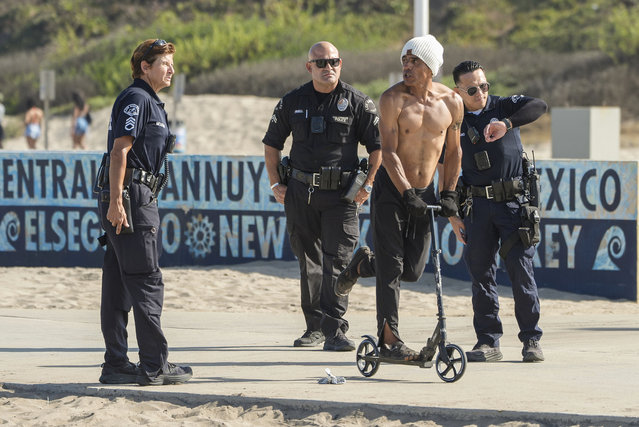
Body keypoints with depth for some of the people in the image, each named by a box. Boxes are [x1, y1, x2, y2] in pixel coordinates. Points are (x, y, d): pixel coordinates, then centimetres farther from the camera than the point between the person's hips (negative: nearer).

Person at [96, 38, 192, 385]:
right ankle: (154, 366, -7)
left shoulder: (150, 102, 22)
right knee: (147, 283, -8)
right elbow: (120, 151, -18)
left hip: (137, 198, 10)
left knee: (118, 286, 9)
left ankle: (116, 365, 10)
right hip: (129, 198, -10)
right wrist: (116, 201, -24)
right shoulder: (136, 99, -10)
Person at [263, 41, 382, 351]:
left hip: (341, 194, -3)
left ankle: (335, 331, -11)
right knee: (309, 262, 10)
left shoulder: (357, 102, 0)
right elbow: (272, 143, 18)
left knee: (337, 262, -10)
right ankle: (314, 327, 20)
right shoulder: (292, 102, 8)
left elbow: (378, 146, 2)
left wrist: (367, 186, -5)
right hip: (301, 193, 3)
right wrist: (276, 183, 9)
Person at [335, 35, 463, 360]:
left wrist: (448, 193, 2)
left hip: (424, 192, 4)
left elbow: (453, 151, 11)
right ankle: (389, 340, -4)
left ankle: (363, 263, 33)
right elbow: (388, 152, -16)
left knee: (412, 270, 4)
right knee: (390, 268, -7)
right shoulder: (393, 99, -11)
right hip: (391, 189, -4)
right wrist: (407, 194, -24)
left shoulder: (451, 102, 1)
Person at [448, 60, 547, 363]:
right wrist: (452, 214, 7)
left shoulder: (504, 107, 3)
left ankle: (531, 340, 0)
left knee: (521, 270, -6)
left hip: (513, 201, -3)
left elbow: (539, 106, -17)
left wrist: (506, 124, -33)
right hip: (478, 206, 3)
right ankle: (488, 341, 8)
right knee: (481, 274, 2)